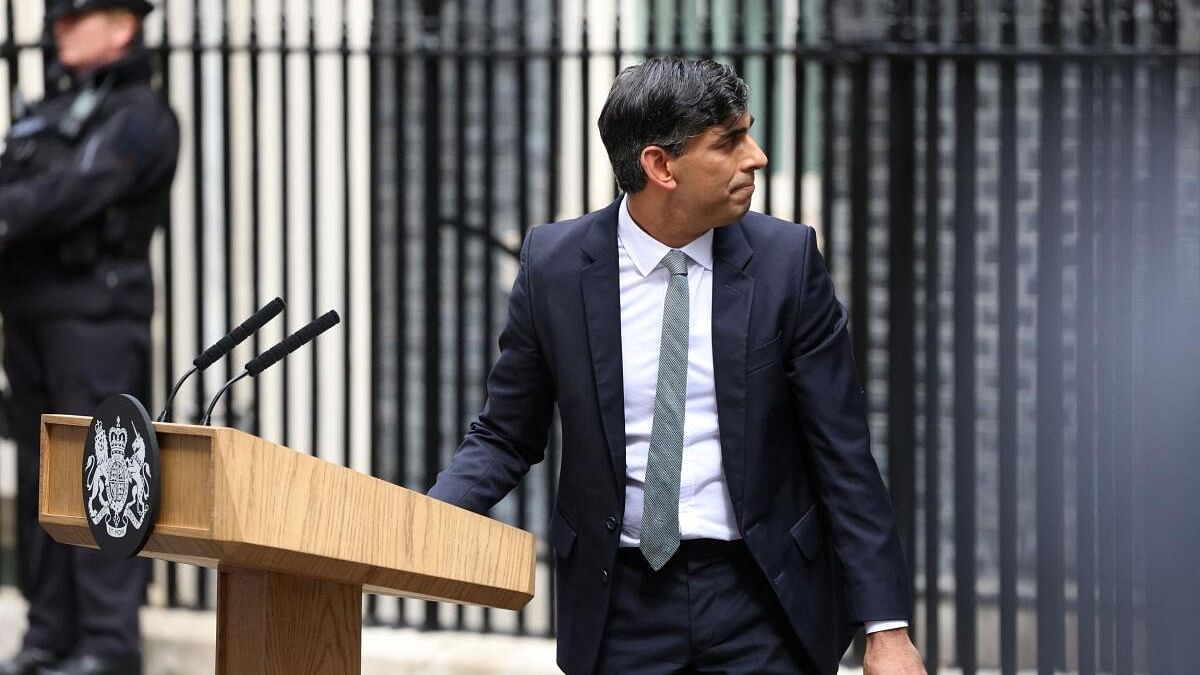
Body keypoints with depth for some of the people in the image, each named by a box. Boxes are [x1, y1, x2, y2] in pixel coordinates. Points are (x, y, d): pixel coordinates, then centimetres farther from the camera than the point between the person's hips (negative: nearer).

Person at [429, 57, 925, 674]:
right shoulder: (554, 264, -2)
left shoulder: (786, 259, -4)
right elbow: (505, 436, 6)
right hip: (621, 603, 1)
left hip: (761, 604, -1)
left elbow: (843, 455, -2)